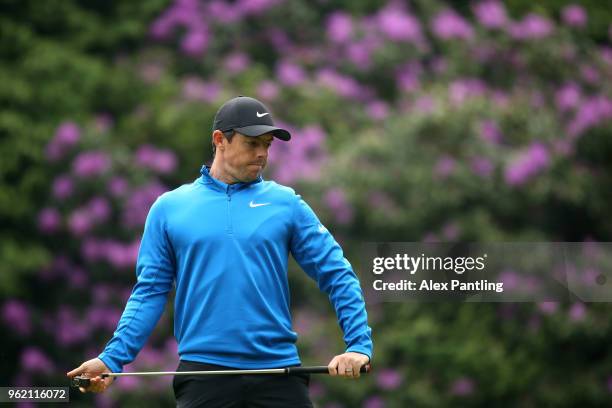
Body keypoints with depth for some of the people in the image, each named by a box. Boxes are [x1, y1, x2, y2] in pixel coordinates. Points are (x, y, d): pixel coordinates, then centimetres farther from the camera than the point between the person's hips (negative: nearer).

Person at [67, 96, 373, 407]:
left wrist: (359, 344, -9)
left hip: (278, 371, 1)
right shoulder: (169, 208, 8)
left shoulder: (286, 204, 7)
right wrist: (113, 358, -5)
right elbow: (150, 291, 7)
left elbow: (337, 275, 4)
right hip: (204, 375, 0)